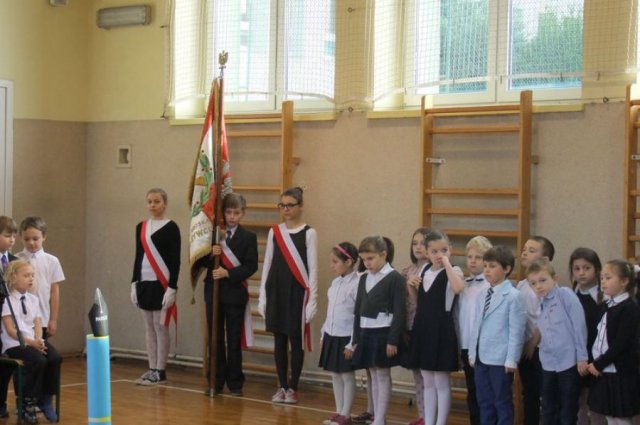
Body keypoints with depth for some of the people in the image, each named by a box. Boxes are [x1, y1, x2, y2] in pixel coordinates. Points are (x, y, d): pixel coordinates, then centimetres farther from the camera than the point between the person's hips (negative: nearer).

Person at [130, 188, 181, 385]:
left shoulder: (171, 227, -7)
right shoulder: (141, 227, 11)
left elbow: (175, 260, -9)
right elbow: (138, 256, 14)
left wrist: (172, 287, -15)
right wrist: (134, 283, 9)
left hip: (162, 284, -6)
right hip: (144, 283, 6)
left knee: (161, 327, -2)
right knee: (148, 328, 9)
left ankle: (160, 371, 3)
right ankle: (152, 369, 14)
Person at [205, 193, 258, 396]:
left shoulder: (248, 237, 0)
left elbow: (251, 266, -8)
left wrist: (228, 273, -19)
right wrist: (210, 254, -16)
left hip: (235, 293, -2)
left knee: (234, 341, 4)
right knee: (215, 339, 8)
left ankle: (235, 383, 12)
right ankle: (216, 381, 16)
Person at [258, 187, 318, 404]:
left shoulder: (309, 233, -5)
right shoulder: (274, 232, 7)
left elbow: (313, 268, -5)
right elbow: (267, 264, 10)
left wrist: (312, 300, -10)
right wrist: (262, 297, 7)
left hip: (298, 292, -4)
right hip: (276, 291, 4)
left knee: (296, 341, 2)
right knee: (279, 341, 8)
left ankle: (292, 388, 11)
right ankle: (282, 386, 17)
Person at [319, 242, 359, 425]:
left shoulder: (356, 284, -16)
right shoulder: (335, 283, 9)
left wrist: (352, 343, -18)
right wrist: (324, 335, 16)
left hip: (346, 338, -8)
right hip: (332, 336, 8)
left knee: (347, 376, 2)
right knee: (335, 375, 12)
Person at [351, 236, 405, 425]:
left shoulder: (395, 278, -9)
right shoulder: (363, 278, 12)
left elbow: (399, 313, -12)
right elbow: (358, 310, 14)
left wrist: (393, 340, -16)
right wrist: (356, 339, 11)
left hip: (384, 334, -6)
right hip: (366, 333, 7)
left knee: (383, 376, -1)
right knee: (373, 376, 11)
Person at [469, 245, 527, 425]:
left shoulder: (514, 296, -12)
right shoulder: (482, 295, 10)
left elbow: (516, 332, -13)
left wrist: (511, 360, -15)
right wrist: (472, 353, 13)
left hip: (500, 360, -7)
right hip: (481, 358, 7)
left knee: (502, 403, 4)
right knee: (484, 402, 15)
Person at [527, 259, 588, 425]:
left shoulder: (565, 295, -10)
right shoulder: (539, 305, 9)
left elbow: (579, 325, -12)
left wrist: (582, 356, -12)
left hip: (569, 362, -6)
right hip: (548, 364, 6)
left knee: (568, 411, 4)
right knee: (548, 411, 12)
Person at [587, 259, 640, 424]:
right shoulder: (605, 306, 12)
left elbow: (621, 344, -19)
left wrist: (598, 364, -14)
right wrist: (594, 363, 3)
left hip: (620, 374, -8)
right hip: (604, 372, 8)